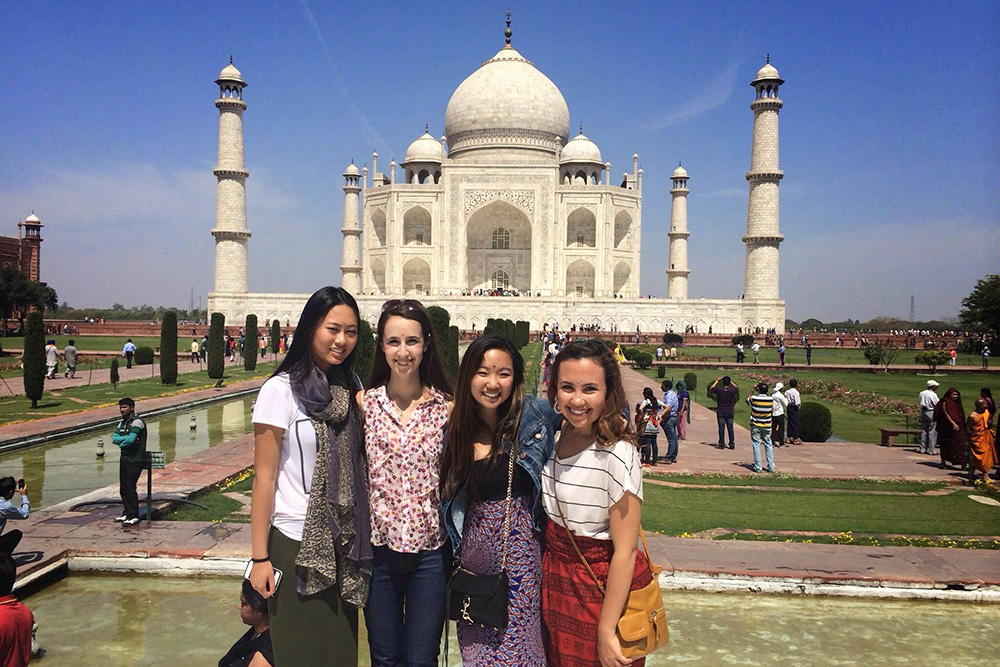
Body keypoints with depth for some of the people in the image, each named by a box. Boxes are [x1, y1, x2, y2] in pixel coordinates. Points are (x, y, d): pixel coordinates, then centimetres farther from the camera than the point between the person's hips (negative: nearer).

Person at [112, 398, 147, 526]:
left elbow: (130, 439, -24)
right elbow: (114, 438, 1)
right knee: (123, 488, 11)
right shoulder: (122, 423, 14)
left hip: (135, 460, -9)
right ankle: (127, 513, 22)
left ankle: (134, 516, -5)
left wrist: (121, 444, -5)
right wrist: (127, 438, -15)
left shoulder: (137, 421, -13)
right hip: (124, 459, 9)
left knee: (130, 487, -10)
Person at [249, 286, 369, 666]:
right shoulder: (282, 390, -10)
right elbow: (264, 477, -9)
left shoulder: (353, 389, 7)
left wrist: (366, 414, -3)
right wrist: (260, 558, -10)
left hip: (345, 546, 5)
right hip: (297, 545, -5)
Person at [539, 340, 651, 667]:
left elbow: (625, 551, -21)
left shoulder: (618, 455, -24)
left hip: (604, 588, -6)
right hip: (556, 583, 6)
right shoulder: (552, 437, -4)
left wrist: (606, 631, -19)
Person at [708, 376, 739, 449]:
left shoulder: (719, 389, -14)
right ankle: (732, 444, 10)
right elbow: (737, 387, 15)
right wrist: (731, 381, 19)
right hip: (730, 413, 2)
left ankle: (721, 444, 4)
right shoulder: (732, 390, -10)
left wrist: (717, 381, 13)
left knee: (721, 428, 3)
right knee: (730, 428, 8)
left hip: (721, 412, -2)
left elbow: (710, 389, 6)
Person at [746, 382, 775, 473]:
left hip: (755, 426, -2)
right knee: (768, 445, 11)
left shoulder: (753, 398, -13)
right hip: (767, 426, 2)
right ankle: (771, 467, 12)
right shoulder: (771, 399, -7)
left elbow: (747, 399, 9)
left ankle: (757, 467, 3)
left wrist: (753, 390, 12)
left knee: (756, 445, 3)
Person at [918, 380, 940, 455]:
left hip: (923, 412, 7)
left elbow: (919, 403, 13)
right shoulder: (933, 394, -14)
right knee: (932, 432, -2)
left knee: (923, 431, 11)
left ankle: (922, 449, 14)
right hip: (931, 413, -7)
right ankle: (932, 450, -1)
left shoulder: (922, 393, 6)